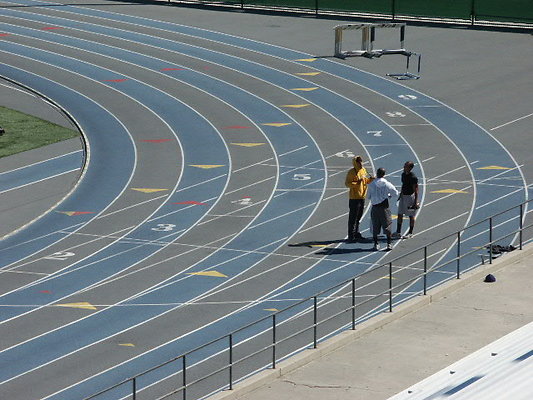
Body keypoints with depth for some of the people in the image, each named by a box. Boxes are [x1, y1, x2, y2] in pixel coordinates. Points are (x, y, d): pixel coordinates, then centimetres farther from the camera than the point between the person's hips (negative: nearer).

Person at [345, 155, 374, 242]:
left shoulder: (363, 170, 10)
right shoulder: (351, 172, -13)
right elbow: (347, 183, -16)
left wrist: (370, 179, 2)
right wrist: (357, 183, -27)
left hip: (362, 196, 7)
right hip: (354, 197, -7)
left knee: (359, 216, 16)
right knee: (353, 217, -4)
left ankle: (356, 233, 27)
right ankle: (351, 236, -1)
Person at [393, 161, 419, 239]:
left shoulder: (413, 177, -20)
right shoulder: (403, 174, 5)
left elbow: (416, 190, -18)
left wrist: (416, 202, -21)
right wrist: (400, 195, 23)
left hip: (410, 197, -8)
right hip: (403, 196, 8)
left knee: (411, 216, 4)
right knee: (400, 214, 10)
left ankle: (410, 233, 13)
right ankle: (398, 232, 18)